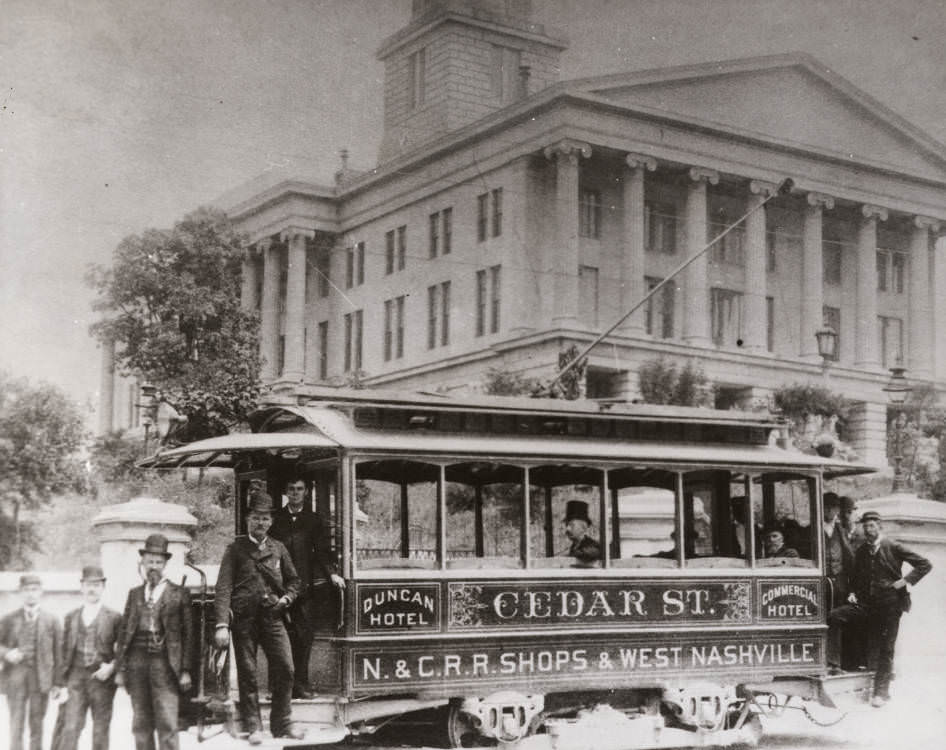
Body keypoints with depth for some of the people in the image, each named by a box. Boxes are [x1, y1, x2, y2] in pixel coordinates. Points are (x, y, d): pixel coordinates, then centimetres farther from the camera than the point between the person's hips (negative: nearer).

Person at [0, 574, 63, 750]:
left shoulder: (52, 620, 4)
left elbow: (59, 653, 3)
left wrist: (57, 683, -2)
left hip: (41, 678, 0)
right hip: (16, 676, 0)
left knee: (36, 727, 6)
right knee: (16, 726, -2)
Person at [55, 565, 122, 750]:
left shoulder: (114, 617, 2)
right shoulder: (71, 617, 11)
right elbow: (65, 652, 11)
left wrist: (111, 667, -13)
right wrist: (62, 682, 6)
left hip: (102, 679, -1)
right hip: (76, 679, 1)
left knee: (100, 730, 5)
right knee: (70, 728, -8)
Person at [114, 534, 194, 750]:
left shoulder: (179, 594, 4)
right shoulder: (134, 594, 14)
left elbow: (188, 633, 1)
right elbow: (124, 632, 12)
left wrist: (186, 670, -5)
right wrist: (120, 668, 5)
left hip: (165, 663, -3)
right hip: (137, 663, 3)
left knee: (167, 724, -8)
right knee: (141, 725, 5)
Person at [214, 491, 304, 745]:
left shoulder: (278, 549, 13)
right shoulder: (236, 549, 3)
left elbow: (293, 580, 24)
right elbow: (223, 587, -4)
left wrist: (286, 598, 3)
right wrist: (222, 624, -14)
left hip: (273, 617, 2)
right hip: (244, 618, -2)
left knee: (285, 669, -5)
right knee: (247, 674, 1)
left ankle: (282, 723, 8)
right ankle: (253, 727, 11)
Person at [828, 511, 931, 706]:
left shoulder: (893, 547, -4)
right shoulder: (861, 551, 10)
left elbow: (925, 564, -3)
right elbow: (856, 577, 24)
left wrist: (906, 580, -10)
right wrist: (853, 593, 7)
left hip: (890, 604, -5)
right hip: (867, 603, 5)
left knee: (886, 648, -3)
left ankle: (881, 692, 8)